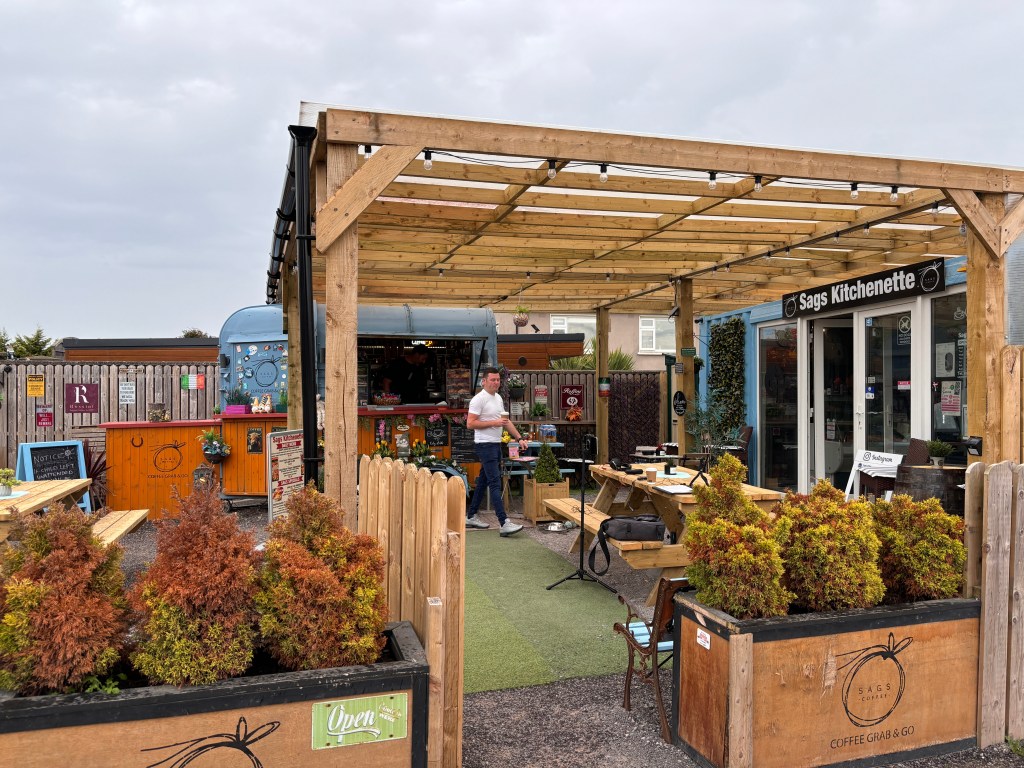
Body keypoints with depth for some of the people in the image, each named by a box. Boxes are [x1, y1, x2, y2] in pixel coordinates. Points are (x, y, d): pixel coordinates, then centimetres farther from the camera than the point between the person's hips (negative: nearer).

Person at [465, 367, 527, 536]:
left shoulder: (498, 398, 15)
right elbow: (470, 424, -18)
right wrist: (493, 423, -19)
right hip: (485, 445, -9)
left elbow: (506, 421, 21)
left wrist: (519, 438, 13)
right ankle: (505, 523, -18)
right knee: (495, 483, -14)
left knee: (483, 481, 14)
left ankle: (471, 517, 24)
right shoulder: (479, 399, -13)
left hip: (496, 444, 9)